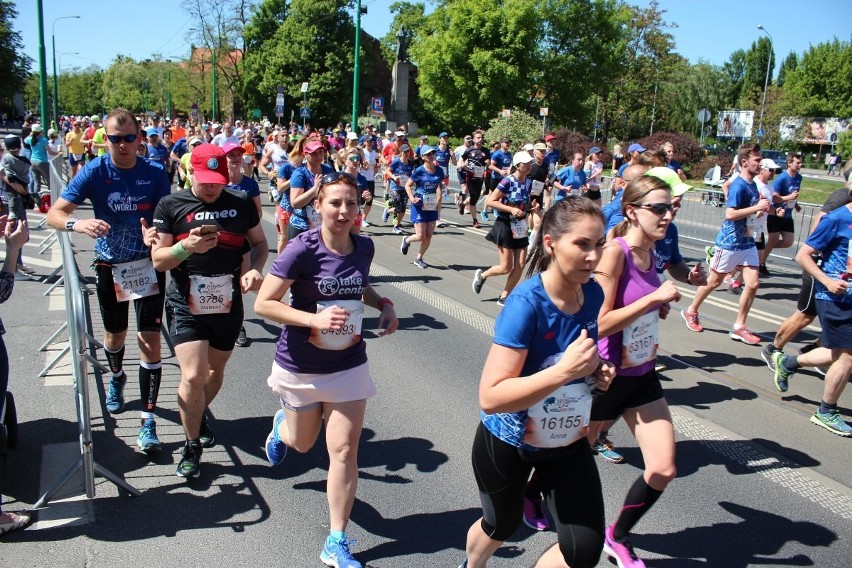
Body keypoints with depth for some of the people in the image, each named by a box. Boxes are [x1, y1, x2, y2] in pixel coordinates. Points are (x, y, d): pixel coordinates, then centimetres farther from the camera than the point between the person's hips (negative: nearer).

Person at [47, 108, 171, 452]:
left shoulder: (155, 174, -8)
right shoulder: (94, 172, -9)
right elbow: (54, 214, -16)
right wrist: (78, 224, -38)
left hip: (148, 264, -1)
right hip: (109, 267, 2)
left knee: (149, 339, -8)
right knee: (115, 334, 20)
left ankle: (148, 420, -1)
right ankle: (117, 378, 54)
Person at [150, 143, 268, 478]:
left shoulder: (241, 203, 0)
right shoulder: (171, 206, -4)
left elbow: (259, 242, 11)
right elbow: (158, 260, -4)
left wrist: (254, 269, -10)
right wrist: (187, 246, -24)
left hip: (228, 304, 3)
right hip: (186, 304, -3)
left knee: (215, 370, 19)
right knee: (193, 376, -12)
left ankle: (199, 415, 50)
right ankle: (192, 446, 10)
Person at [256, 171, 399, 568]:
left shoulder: (365, 247, -5)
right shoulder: (303, 249, -20)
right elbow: (263, 304, -19)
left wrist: (384, 305, -3)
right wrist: (315, 318, -31)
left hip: (349, 364, 3)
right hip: (302, 366, -2)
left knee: (344, 449, 0)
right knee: (302, 443, 19)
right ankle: (282, 424, 57)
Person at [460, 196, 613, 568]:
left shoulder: (592, 293, -11)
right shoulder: (527, 303, -31)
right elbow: (491, 397, -36)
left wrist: (597, 373, -9)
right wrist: (563, 371, -40)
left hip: (567, 441, 5)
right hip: (509, 441, -5)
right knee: (501, 527, 23)